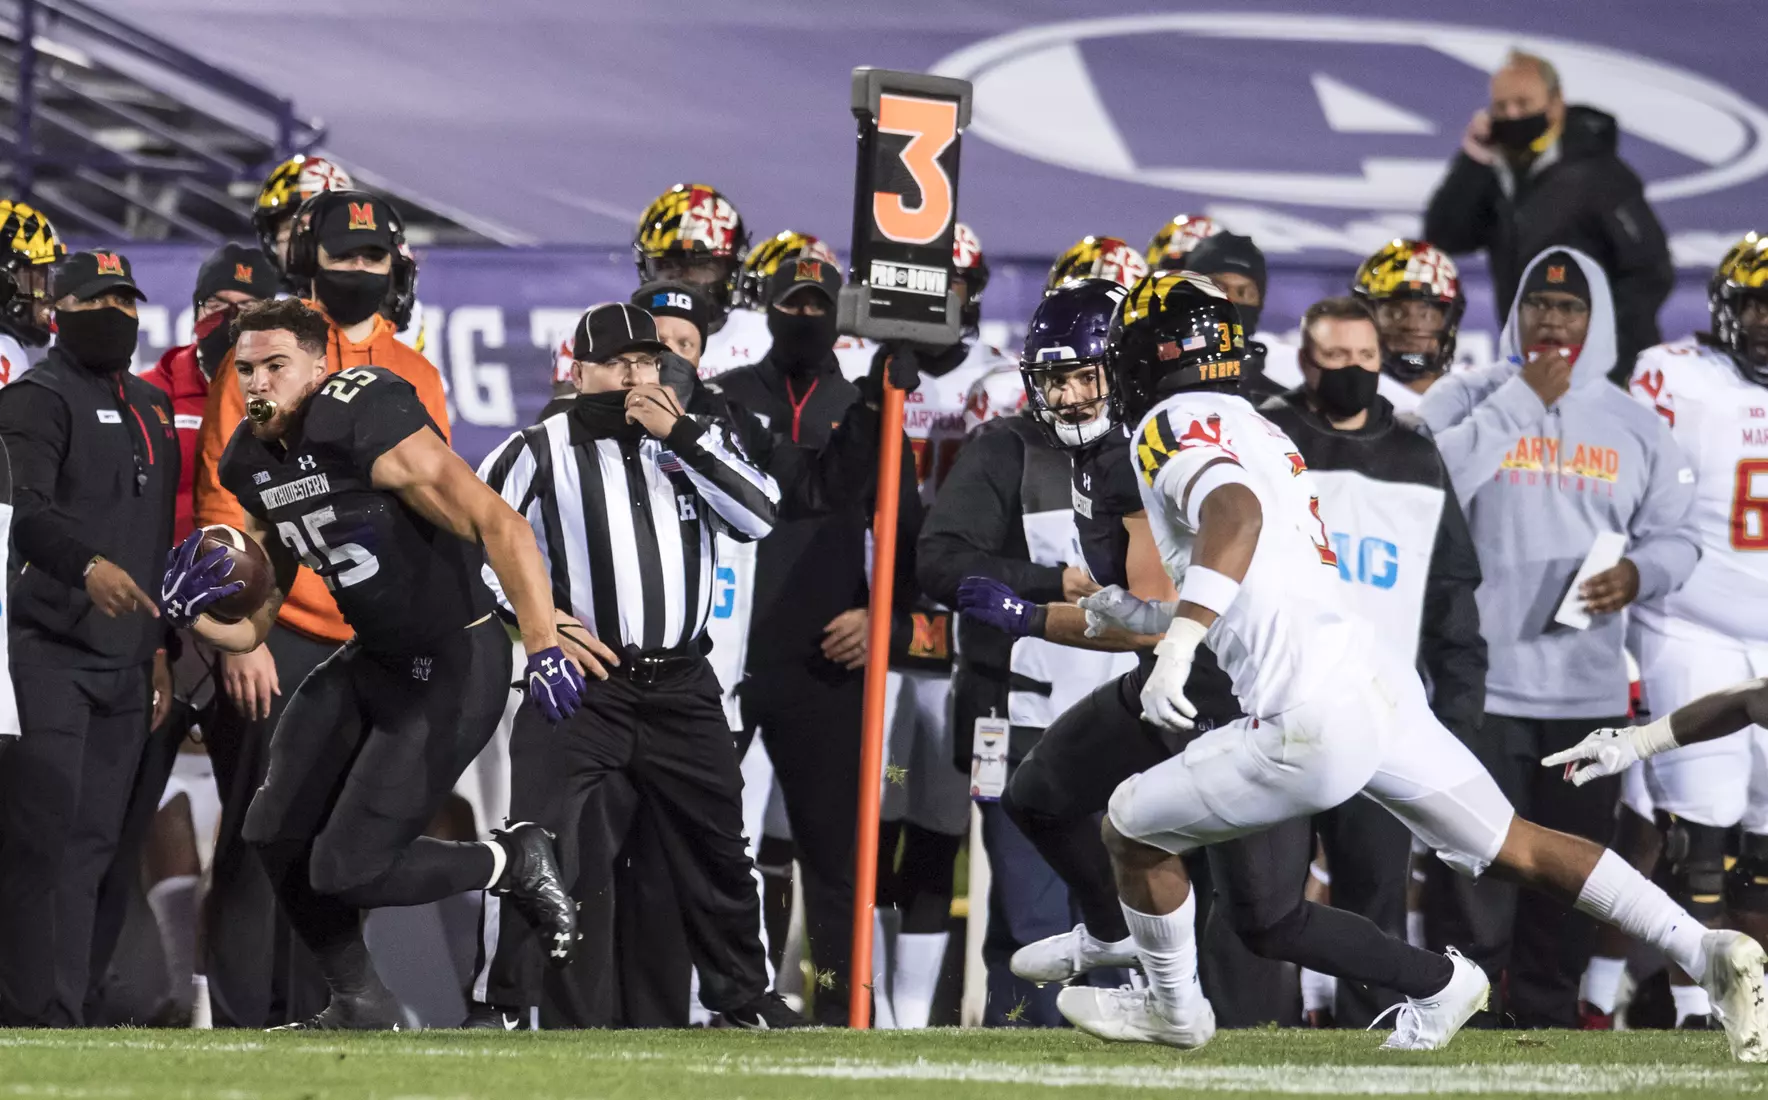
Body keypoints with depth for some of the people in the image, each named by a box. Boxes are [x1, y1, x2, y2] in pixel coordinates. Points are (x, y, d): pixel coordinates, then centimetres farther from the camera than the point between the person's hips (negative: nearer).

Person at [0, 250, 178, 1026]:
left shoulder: (150, 408, 21)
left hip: (122, 662, 8)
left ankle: (63, 1007, 8)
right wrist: (87, 565, -39)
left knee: (90, 845, 6)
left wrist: (160, 644, 20)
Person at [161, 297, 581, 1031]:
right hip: (372, 660, 8)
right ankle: (360, 1004, 28)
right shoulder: (253, 465, 4)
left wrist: (543, 641, -43)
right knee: (277, 836, 8)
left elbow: (498, 525, -31)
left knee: (346, 869, -12)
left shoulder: (365, 428, -23)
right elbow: (254, 626, 12)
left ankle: (513, 863, 12)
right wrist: (193, 617, -10)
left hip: (456, 667, -8)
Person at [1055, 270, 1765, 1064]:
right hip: (1378, 679, 8)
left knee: (1131, 826, 11)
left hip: (1314, 720, -8)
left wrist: (1176, 644, -38)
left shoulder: (1172, 427, -5)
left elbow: (1235, 510, -27)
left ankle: (1172, 1005, 31)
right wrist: (1125, 615, 44)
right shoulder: (1257, 429, 22)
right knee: (1519, 849, 13)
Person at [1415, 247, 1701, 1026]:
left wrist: (1640, 573, -9)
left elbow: (1675, 535, 15)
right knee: (1475, 875, -7)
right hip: (1480, 680, -4)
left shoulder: (1634, 425, 10)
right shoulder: (1464, 399, -1)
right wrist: (1521, 400, -13)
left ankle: (1548, 1019, 22)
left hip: (1589, 690, 4)